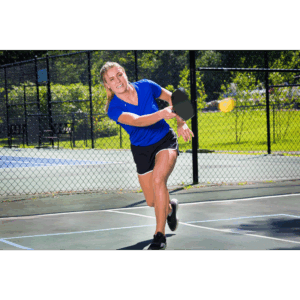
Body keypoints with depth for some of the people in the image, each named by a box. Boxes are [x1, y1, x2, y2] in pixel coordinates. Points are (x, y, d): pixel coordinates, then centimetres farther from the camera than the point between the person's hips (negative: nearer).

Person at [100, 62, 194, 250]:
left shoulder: (146, 86, -14)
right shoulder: (114, 109, -20)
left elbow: (172, 98, 4)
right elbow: (137, 121, -40)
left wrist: (181, 123, -7)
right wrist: (162, 114, -56)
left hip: (166, 141, -1)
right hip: (142, 149, 2)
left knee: (158, 180, -29)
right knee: (152, 202, 8)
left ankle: (160, 235, -22)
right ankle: (170, 207, 46)